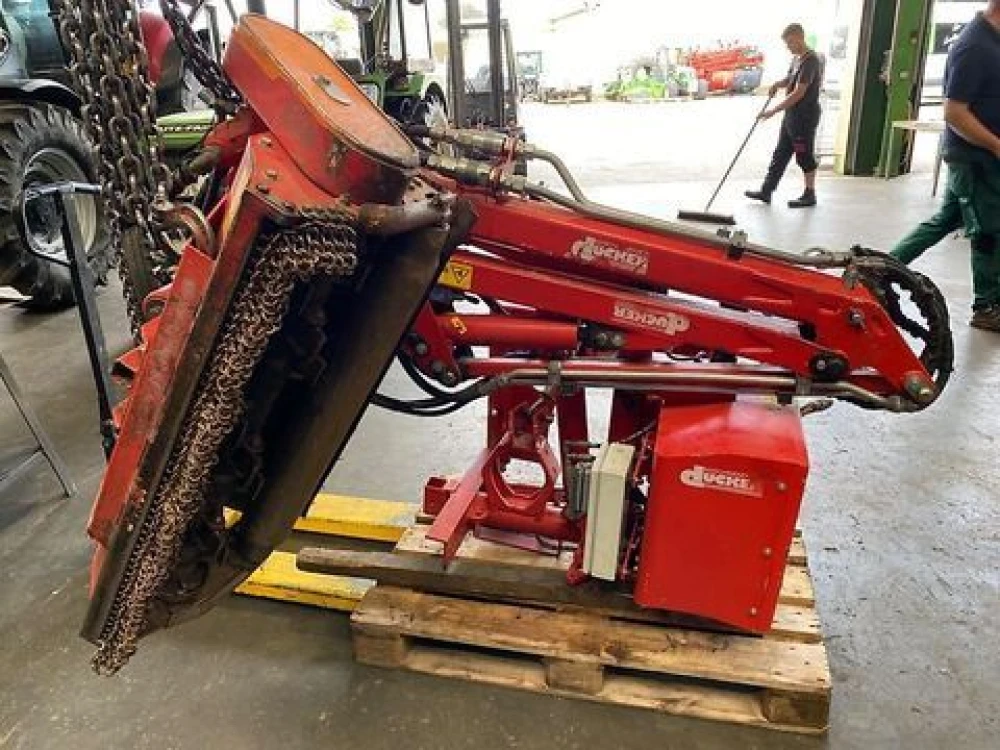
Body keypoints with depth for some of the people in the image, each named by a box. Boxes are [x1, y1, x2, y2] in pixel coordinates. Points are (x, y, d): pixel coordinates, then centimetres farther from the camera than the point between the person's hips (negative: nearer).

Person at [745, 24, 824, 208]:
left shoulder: (811, 60, -19)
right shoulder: (797, 59, 11)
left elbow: (799, 92, -25)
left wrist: (774, 111, -26)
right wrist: (778, 84, 3)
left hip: (805, 116, -10)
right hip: (792, 114, 10)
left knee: (805, 155, 0)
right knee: (781, 153, 11)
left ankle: (810, 195, 11)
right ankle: (766, 191, 16)